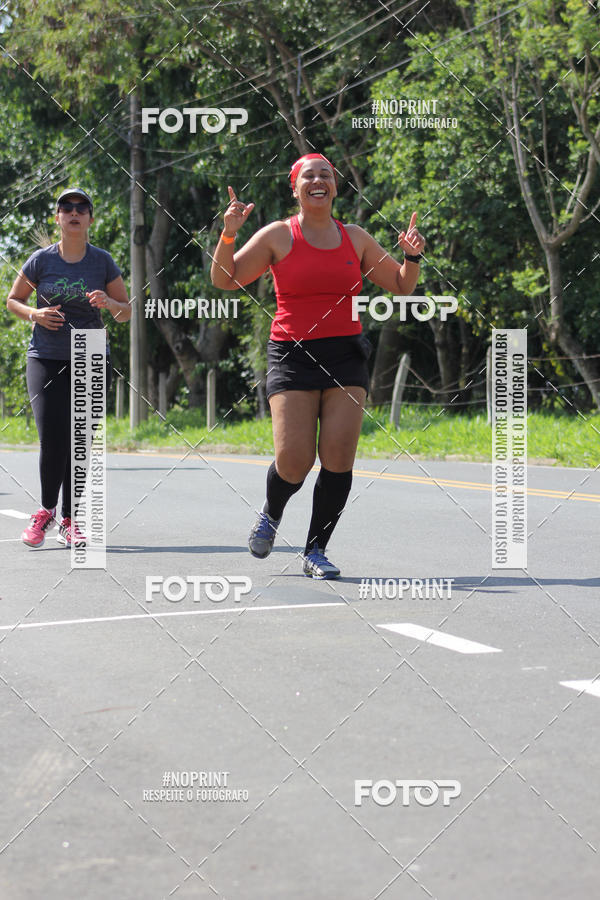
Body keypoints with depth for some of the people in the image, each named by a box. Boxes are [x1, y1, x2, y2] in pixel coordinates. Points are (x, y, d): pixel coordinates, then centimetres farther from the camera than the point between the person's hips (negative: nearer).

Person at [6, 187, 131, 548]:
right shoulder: (41, 260, 0)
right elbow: (13, 300, 12)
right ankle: (46, 510, 8)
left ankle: (70, 520, 11)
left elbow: (127, 312, 8)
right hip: (46, 358, -1)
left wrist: (109, 302, -14)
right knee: (53, 437, -13)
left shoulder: (103, 262, 1)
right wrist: (35, 314, -9)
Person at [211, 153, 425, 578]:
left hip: (346, 356, 3)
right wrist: (229, 233, -14)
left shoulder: (356, 238, 11)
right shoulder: (278, 236, 2)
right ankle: (271, 513, 23)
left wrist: (412, 256, -1)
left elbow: (402, 287, 18)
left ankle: (316, 550, 6)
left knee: (339, 457, -9)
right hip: (292, 356, -3)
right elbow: (225, 279, 0)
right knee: (294, 461, -12)